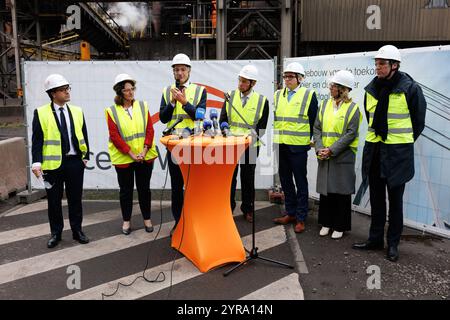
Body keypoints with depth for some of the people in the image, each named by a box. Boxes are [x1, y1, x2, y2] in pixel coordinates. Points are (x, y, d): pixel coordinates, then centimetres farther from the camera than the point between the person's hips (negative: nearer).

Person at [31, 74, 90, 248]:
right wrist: (37, 162, -14)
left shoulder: (77, 111, 7)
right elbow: (37, 140, -6)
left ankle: (77, 231, 24)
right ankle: (56, 233, 24)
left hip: (75, 162, 3)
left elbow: (83, 136, 10)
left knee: (75, 199, 11)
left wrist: (86, 157, 6)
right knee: (54, 201, 9)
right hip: (52, 163, -2)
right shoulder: (41, 113, -3)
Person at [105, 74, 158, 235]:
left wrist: (144, 151, -11)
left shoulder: (143, 106, 4)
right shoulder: (112, 111, -3)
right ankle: (126, 221, 23)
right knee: (126, 190, 9)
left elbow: (150, 129, 0)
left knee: (144, 188, 10)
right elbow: (115, 136, -8)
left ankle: (147, 219, 25)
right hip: (123, 159, -1)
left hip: (145, 157, 2)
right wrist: (131, 154, -15)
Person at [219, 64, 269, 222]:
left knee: (248, 179, 10)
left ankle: (248, 209, 24)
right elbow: (222, 120, 3)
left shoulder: (262, 101, -5)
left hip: (250, 146, -1)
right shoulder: (230, 96, 1)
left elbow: (261, 128, -4)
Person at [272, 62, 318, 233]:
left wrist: (309, 139, -1)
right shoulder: (277, 95, 12)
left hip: (298, 146, -5)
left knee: (300, 182, 3)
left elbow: (313, 120, -1)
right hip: (280, 145, 5)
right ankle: (290, 213, 27)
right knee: (285, 180, 13)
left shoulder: (309, 95, -2)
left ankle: (301, 218, 11)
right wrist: (274, 136, 9)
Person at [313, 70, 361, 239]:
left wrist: (331, 150, -17)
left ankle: (340, 226, 17)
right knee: (325, 190, 9)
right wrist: (319, 148, -8)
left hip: (343, 157, -4)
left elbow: (351, 134, -11)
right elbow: (317, 128, 6)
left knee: (341, 192, 4)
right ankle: (326, 223, 24)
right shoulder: (325, 104, 8)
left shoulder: (352, 108, -5)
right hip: (324, 156, 4)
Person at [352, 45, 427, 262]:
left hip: (397, 153, -5)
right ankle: (375, 239, 25)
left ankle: (393, 244, 19)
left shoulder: (410, 88, -10)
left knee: (395, 199, 6)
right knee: (376, 198, 13)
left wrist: (403, 143, 7)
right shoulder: (372, 88, 5)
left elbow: (418, 122, 1)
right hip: (374, 150, 5)